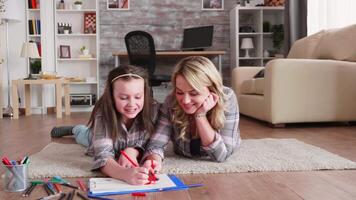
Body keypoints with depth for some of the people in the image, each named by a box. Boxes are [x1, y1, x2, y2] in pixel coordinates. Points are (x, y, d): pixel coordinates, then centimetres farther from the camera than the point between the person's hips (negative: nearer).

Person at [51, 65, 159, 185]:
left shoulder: (153, 109, -40)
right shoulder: (103, 114, -45)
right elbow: (103, 156, -54)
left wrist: (132, 151, -50)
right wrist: (126, 174, -75)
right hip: (101, 139, -2)